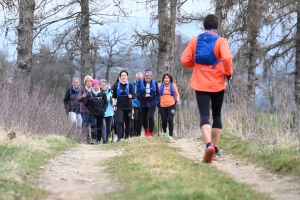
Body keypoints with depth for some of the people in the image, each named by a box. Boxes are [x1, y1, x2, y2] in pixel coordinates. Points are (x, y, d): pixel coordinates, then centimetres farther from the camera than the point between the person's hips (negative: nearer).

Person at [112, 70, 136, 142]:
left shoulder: (130, 85, 3)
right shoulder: (116, 86, 6)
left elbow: (134, 95, -3)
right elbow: (114, 97, 13)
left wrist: (131, 96, -26)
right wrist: (114, 105, 1)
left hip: (128, 107, 0)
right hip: (119, 107, 0)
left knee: (127, 123, 6)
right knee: (119, 122, -15)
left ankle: (127, 137, 19)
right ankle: (119, 138, -19)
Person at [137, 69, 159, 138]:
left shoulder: (154, 83, -2)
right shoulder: (140, 82, -4)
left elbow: (157, 94, 8)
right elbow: (138, 93, -5)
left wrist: (158, 101, 3)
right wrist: (142, 97, -23)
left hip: (152, 103, -1)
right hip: (143, 104, 1)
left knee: (150, 116, -20)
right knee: (143, 119, 8)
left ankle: (150, 133, -7)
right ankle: (146, 130, 40)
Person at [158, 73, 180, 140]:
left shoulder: (173, 85, 6)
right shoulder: (159, 85, 4)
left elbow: (177, 94, 15)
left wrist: (177, 100, -1)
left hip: (171, 105, -1)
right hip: (162, 106, 1)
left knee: (170, 120, -14)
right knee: (164, 121, 4)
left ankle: (171, 135, -4)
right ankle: (165, 132, 34)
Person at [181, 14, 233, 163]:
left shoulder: (195, 40, 3)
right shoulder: (221, 41, -5)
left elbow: (185, 60, 1)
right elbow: (227, 58, -22)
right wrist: (228, 73, -5)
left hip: (200, 84, 1)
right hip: (217, 84, 0)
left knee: (204, 116, -7)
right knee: (217, 115, 15)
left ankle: (209, 145, -32)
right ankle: (216, 150, 16)